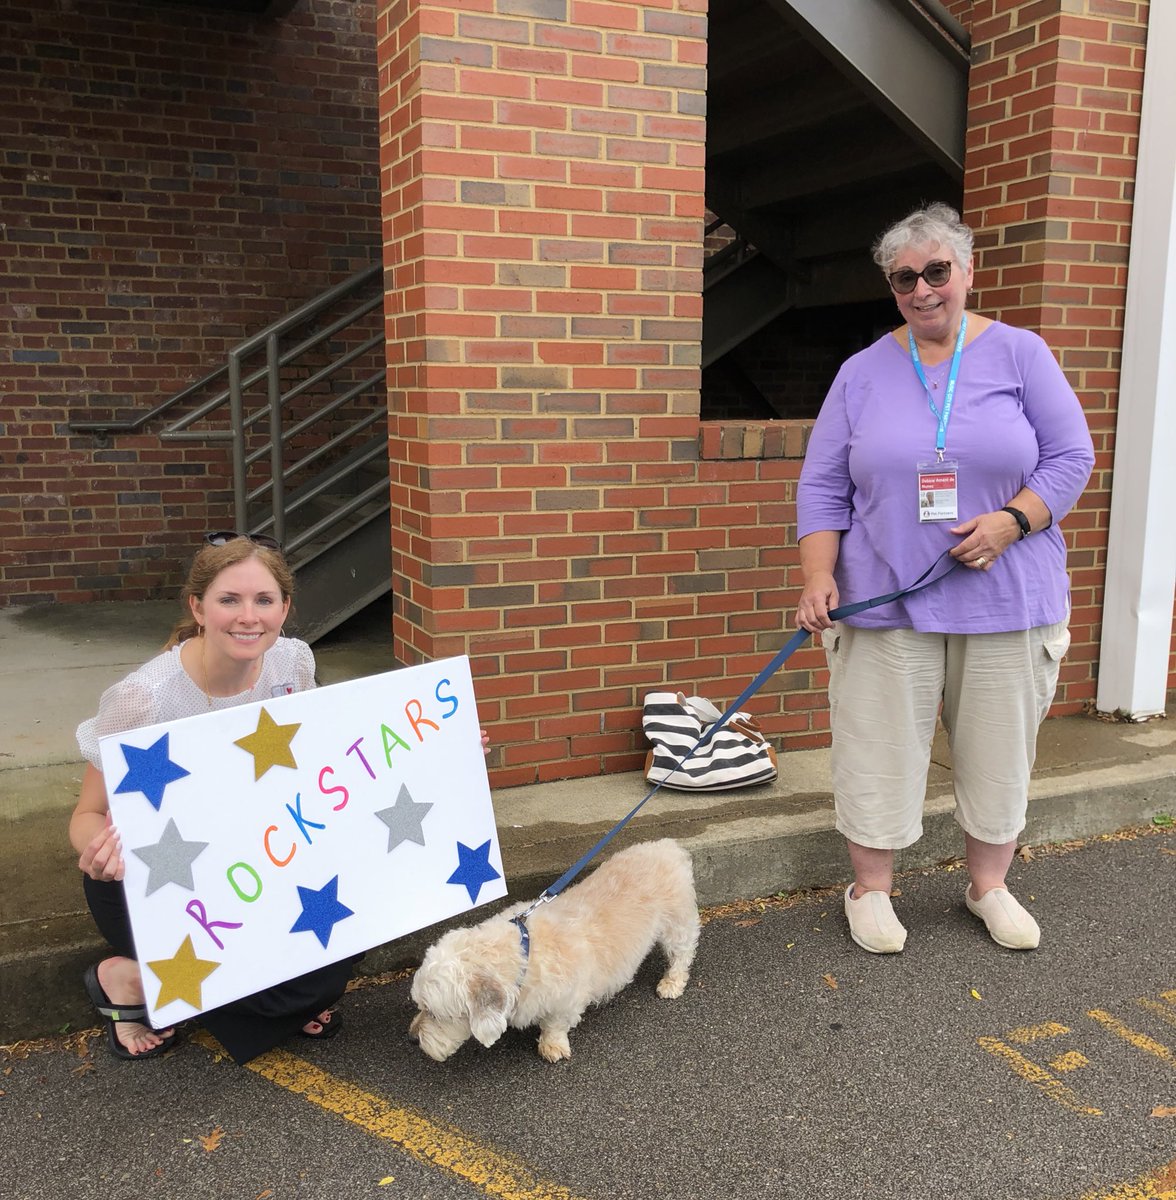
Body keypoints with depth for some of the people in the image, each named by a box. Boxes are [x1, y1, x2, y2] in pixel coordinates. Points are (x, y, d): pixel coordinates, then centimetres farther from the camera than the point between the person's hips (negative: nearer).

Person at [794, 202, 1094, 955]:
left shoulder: (1020, 355, 2)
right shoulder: (863, 372, 4)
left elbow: (1071, 456, 0)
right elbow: (823, 486, 2)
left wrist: (1012, 521, -17)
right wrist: (818, 575, -10)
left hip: (1006, 599, 1)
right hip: (886, 603, 0)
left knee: (999, 750, 11)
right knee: (880, 751, 5)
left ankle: (990, 887, 31)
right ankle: (871, 890, 23)